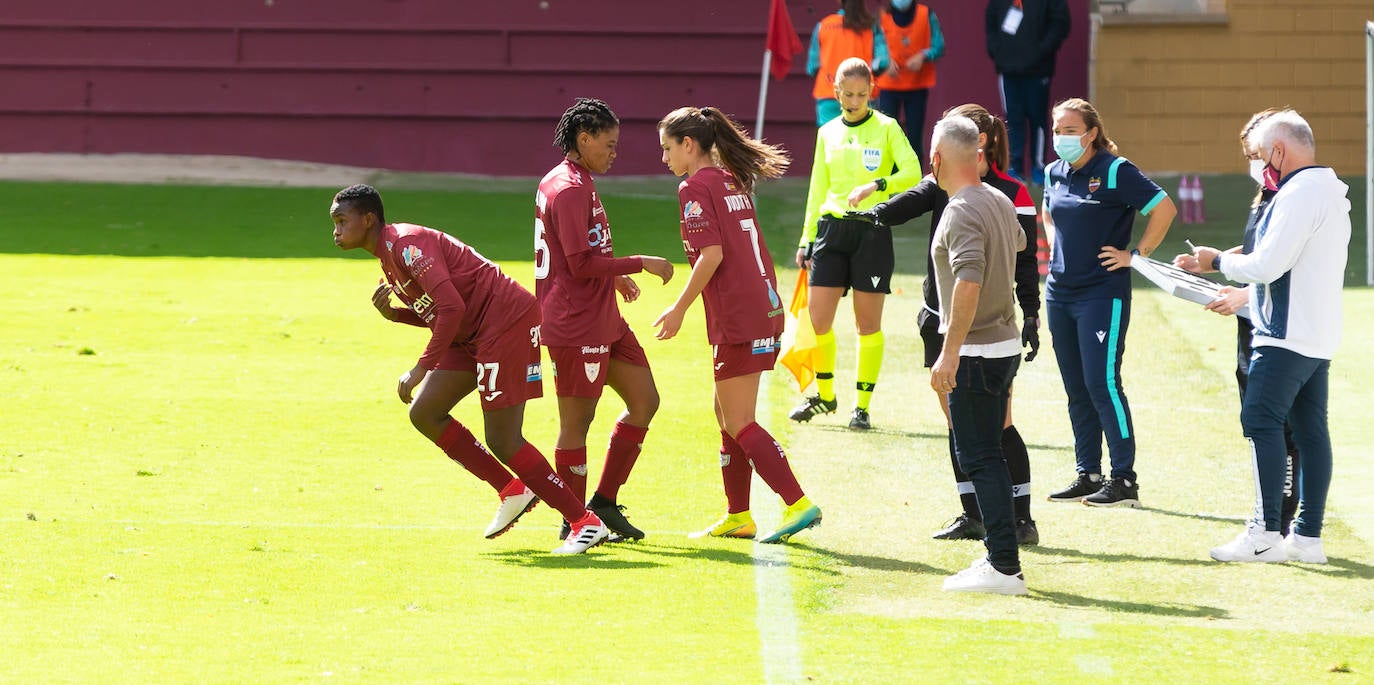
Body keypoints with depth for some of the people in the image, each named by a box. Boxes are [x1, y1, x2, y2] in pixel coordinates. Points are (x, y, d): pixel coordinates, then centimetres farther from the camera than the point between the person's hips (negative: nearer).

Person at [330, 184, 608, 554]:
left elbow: (452, 307, -25)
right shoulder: (389, 258, 16)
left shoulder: (405, 243, -16)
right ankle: (513, 491, 11)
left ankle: (585, 523, -5)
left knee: (502, 442, -11)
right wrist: (393, 314, 0)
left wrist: (421, 369, -23)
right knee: (425, 413, 7)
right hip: (473, 335, 10)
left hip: (506, 322, -10)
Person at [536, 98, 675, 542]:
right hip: (576, 325, -11)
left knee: (644, 400, 10)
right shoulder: (570, 189, -17)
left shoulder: (570, 183, 16)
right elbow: (582, 263, -22)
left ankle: (604, 503, 15)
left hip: (603, 320, 11)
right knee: (576, 421, -2)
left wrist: (615, 277, 22)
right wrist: (639, 264, -17)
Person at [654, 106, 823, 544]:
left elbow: (712, 254, -18)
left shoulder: (695, 188, -9)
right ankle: (737, 516, 18)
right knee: (727, 412, 16)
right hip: (764, 309, 9)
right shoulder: (732, 181, 16)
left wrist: (679, 309, -11)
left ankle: (798, 505, -12)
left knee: (738, 423, -6)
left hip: (736, 319, -9)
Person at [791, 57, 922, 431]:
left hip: (872, 231, -4)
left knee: (868, 322, -1)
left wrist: (876, 185, -27)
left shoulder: (886, 128, 0)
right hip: (831, 228, 4)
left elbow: (912, 173, -11)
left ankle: (862, 405, 6)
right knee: (818, 319, -1)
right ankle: (824, 395, 19)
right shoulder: (827, 133, 12)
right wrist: (806, 240, 15)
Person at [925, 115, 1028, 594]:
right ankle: (1000, 555, 19)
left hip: (975, 352, -9)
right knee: (988, 453, 16)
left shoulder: (962, 212, -18)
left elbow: (969, 284, -30)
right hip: (1006, 344, 9)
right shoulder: (1000, 202, 10)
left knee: (978, 458, -7)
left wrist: (949, 354, -30)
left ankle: (1004, 567, -10)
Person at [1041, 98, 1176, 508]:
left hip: (1102, 293, -7)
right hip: (1060, 290, 7)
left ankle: (1124, 481, -7)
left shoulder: (1115, 171, -11)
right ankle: (1088, 476, 16)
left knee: (1102, 383, -11)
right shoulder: (1055, 173, 11)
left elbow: (1164, 208, -14)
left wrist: (1137, 255, -11)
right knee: (1076, 389, 9)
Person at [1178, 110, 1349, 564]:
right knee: (1310, 429, 9)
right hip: (1320, 338, 10)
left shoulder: (1299, 194, -15)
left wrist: (1219, 261, -3)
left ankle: (1265, 534, -12)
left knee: (1261, 423, -9)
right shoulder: (1333, 194, 17)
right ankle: (1308, 536, 10)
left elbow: (1268, 266, -20)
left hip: (1286, 335, -10)